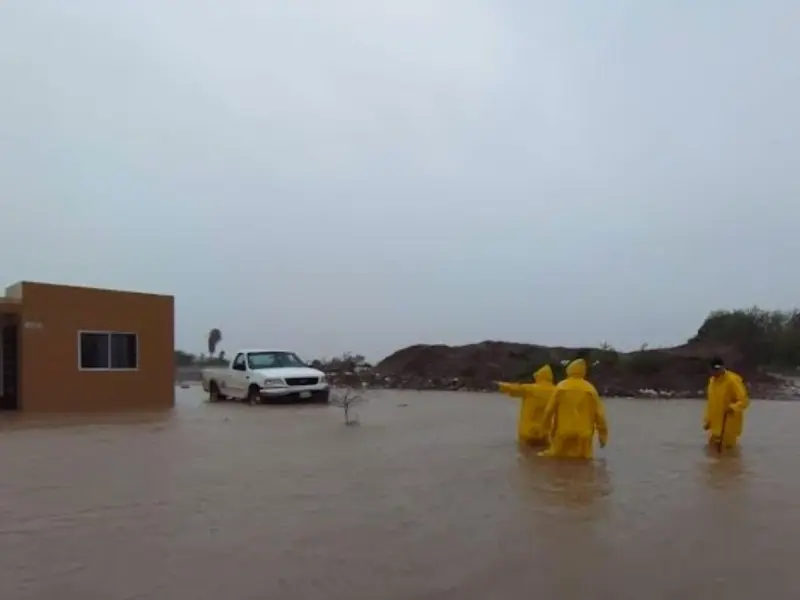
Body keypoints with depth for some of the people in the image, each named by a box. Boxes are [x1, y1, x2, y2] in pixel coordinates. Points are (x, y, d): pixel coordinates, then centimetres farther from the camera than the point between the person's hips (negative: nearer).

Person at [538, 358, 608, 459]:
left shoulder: (561, 387, -2)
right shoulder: (590, 389, -1)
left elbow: (549, 409, 0)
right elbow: (599, 413, -1)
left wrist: (546, 424, 16)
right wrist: (603, 435, 8)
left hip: (563, 434, 0)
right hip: (583, 436, 0)